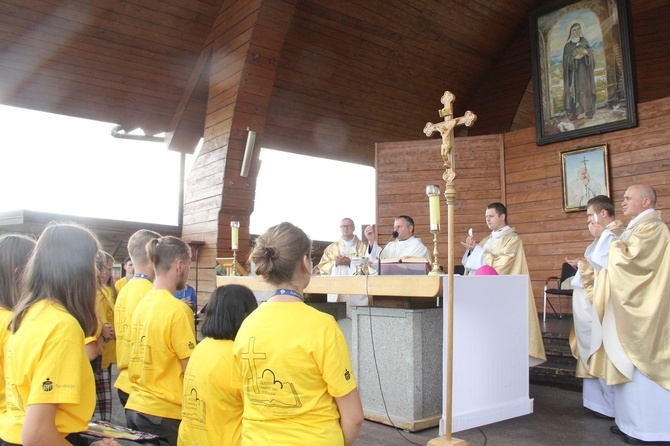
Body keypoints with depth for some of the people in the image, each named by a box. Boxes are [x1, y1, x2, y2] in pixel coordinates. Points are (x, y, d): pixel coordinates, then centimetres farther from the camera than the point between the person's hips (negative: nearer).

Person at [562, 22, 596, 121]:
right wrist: (574, 57, -23)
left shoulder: (584, 40, 11)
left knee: (585, 88, 0)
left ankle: (586, 110, 3)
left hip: (585, 69, 3)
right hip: (574, 70, -3)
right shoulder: (568, 45, 2)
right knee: (576, 89, -9)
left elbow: (590, 51, 3)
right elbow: (566, 59, -4)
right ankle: (577, 112, -9)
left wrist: (586, 52, -20)